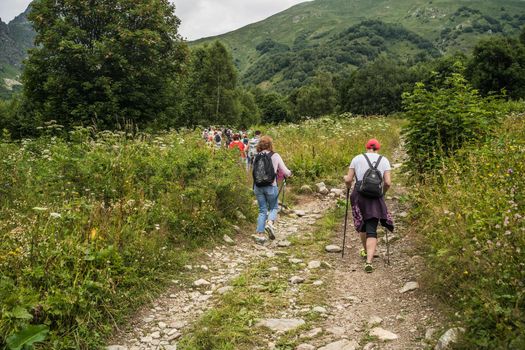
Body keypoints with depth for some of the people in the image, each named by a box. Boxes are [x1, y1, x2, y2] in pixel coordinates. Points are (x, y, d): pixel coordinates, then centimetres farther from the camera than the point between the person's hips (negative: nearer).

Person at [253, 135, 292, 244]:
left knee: (262, 210, 13)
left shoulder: (257, 157, 2)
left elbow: (254, 171, 7)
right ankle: (270, 222, -11)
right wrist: (289, 173, 19)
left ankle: (259, 234, 7)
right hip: (271, 186, -3)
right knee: (274, 207, 17)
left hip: (258, 187, 3)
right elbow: (285, 172, -3)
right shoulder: (275, 156, -5)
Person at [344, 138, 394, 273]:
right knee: (372, 231, 1)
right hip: (376, 199, -1)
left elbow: (348, 180, 1)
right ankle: (369, 261, -14)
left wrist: (348, 185, 23)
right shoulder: (384, 160, 4)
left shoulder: (357, 158, 4)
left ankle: (365, 251, 42)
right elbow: (388, 183, -4)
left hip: (359, 196, 1)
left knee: (362, 223, 24)